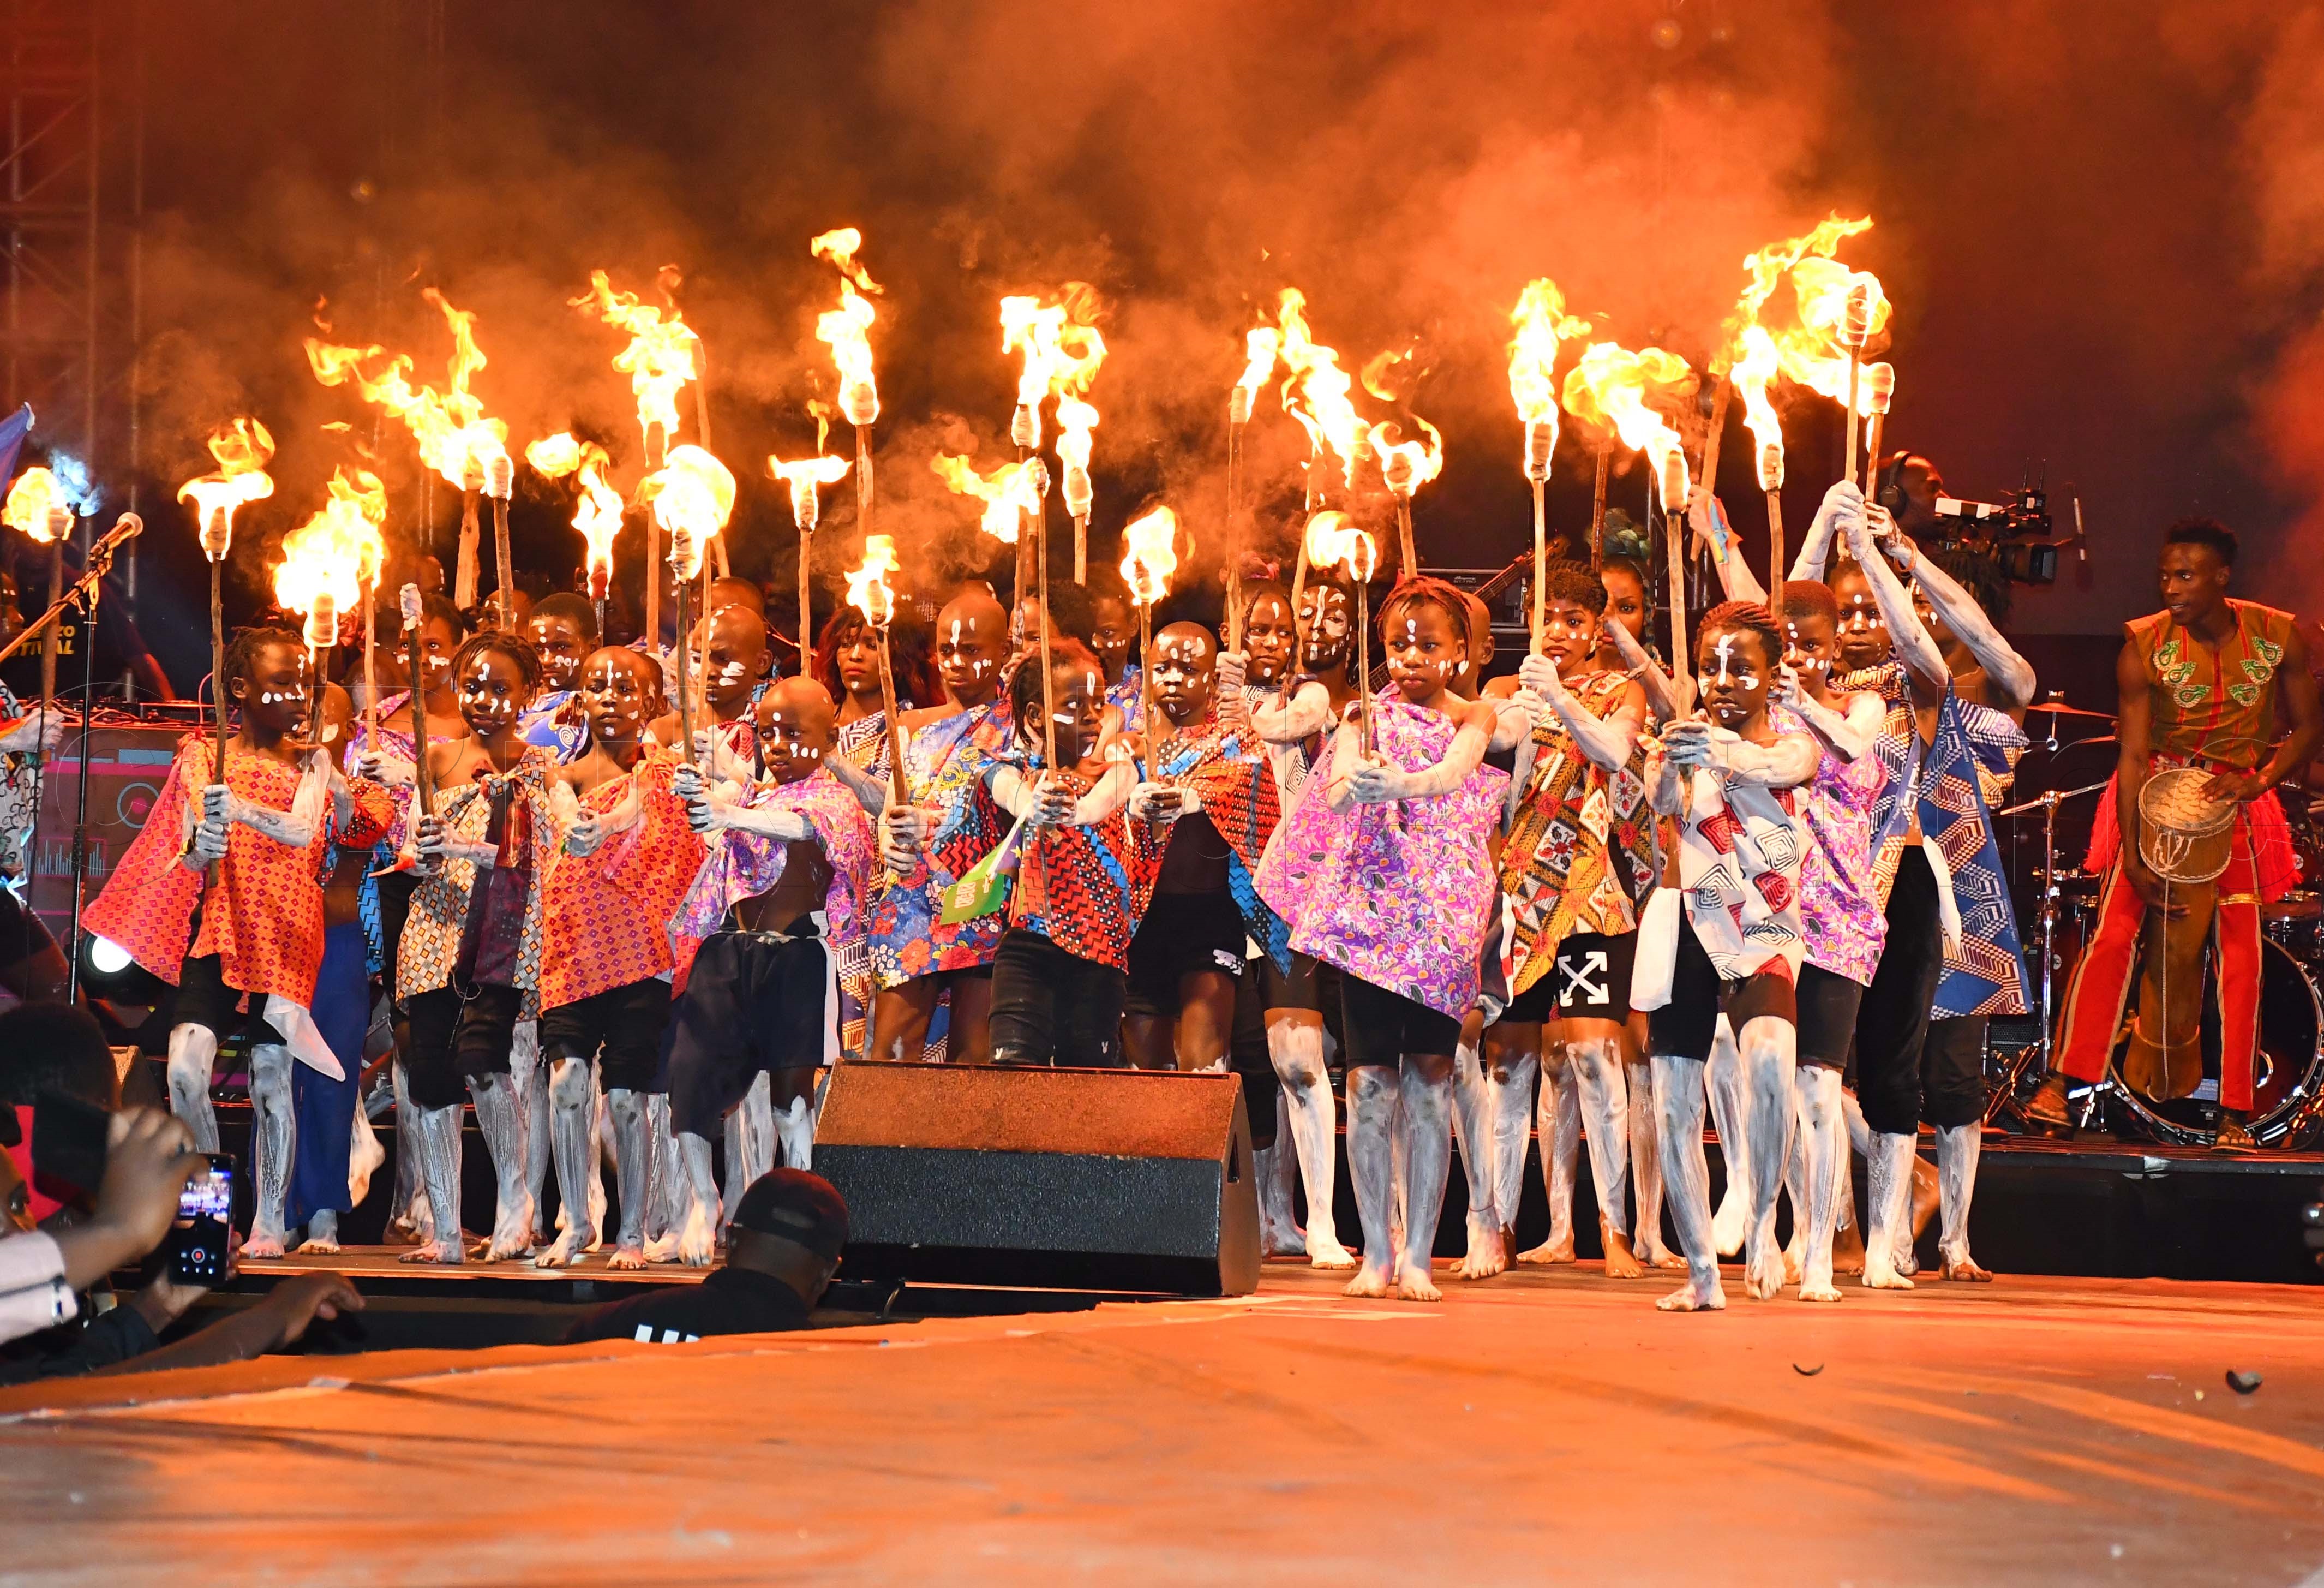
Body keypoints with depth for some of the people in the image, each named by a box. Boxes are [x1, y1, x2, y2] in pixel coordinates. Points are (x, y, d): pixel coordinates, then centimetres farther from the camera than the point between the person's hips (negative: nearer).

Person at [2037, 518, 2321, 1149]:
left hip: (2239, 805, 1)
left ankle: (2233, 1115, 2)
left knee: (2240, 951, -4)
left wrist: (2259, 780, -18)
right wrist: (2133, 858, -21)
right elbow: (2132, 754, -15)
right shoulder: (2145, 649, -14)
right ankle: (2061, 1083, -12)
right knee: (2114, 931, -14)